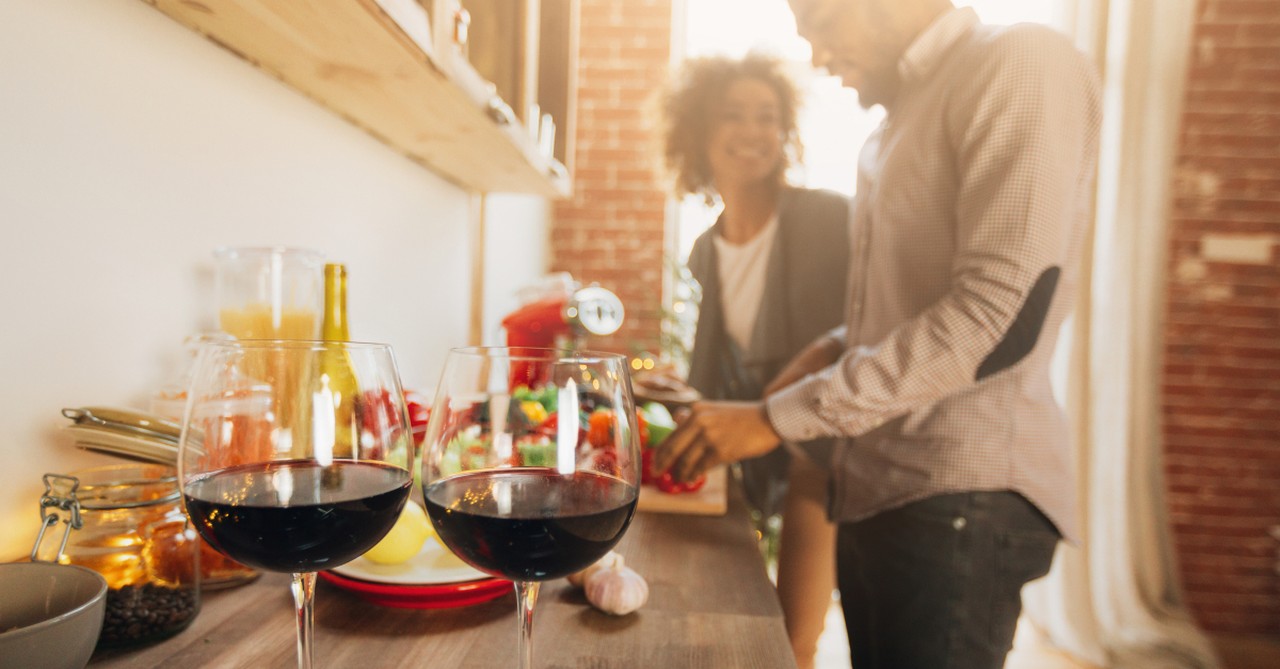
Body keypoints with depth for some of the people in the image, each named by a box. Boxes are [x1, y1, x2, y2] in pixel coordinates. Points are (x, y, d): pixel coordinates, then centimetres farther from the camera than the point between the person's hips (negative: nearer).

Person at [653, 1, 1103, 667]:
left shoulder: (1020, 62, -9)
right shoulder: (894, 125, 17)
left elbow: (1004, 315, -20)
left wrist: (780, 416, -19)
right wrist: (836, 347, 5)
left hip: (962, 500, -7)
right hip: (875, 489, 8)